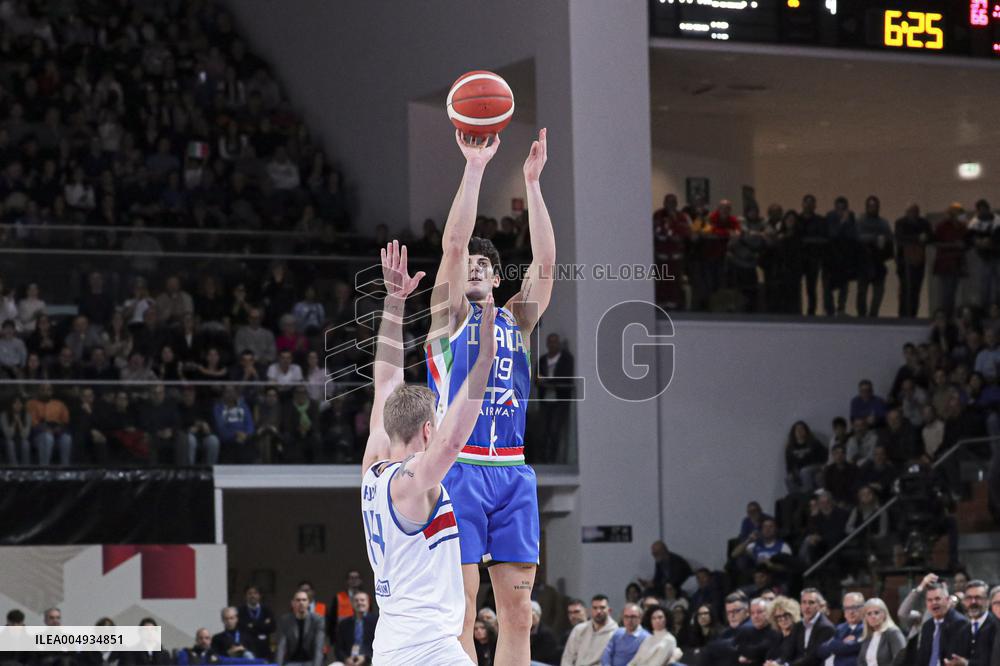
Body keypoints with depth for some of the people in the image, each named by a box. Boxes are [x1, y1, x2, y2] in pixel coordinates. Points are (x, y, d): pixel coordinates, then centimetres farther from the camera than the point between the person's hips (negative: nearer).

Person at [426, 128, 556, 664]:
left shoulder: (515, 321, 17)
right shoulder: (449, 316, 5)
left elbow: (545, 261, 5)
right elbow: (454, 244, -8)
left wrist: (532, 182, 0)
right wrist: (474, 168, -13)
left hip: (512, 473, 5)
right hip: (459, 470, -5)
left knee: (518, 611, 2)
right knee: (460, 609, -7)